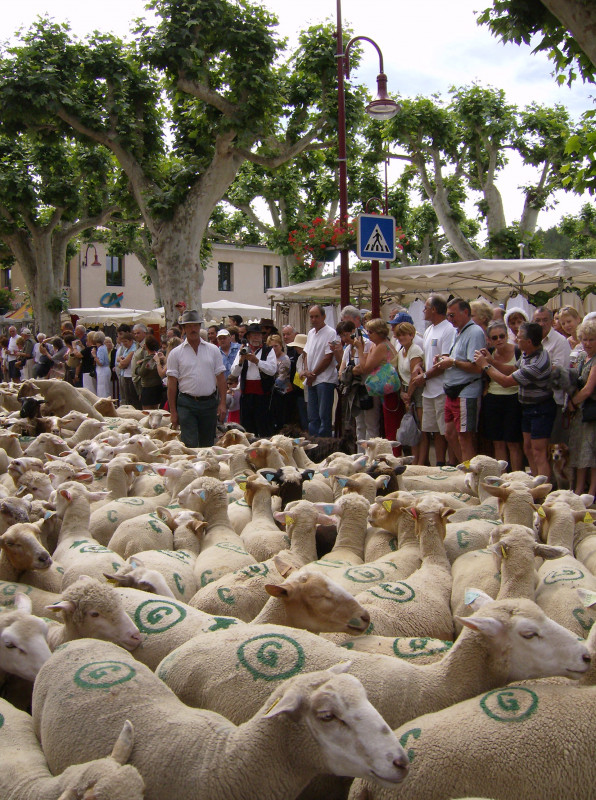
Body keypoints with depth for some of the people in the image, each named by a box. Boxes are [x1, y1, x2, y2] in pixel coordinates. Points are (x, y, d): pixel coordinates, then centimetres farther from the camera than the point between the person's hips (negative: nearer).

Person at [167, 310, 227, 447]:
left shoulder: (213, 350, 8)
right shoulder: (176, 353, 2)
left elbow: (220, 378, 7)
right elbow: (172, 384, 1)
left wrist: (222, 403, -2)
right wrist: (173, 412, -2)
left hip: (210, 403, 2)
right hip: (187, 403, -2)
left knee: (207, 445, 10)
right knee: (190, 445, -8)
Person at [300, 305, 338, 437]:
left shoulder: (330, 333, -9)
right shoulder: (310, 333, 16)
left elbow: (328, 358, -12)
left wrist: (313, 374, -8)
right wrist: (306, 370, -2)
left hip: (325, 379, -8)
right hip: (311, 381, 8)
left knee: (324, 416, -5)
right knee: (312, 416, 12)